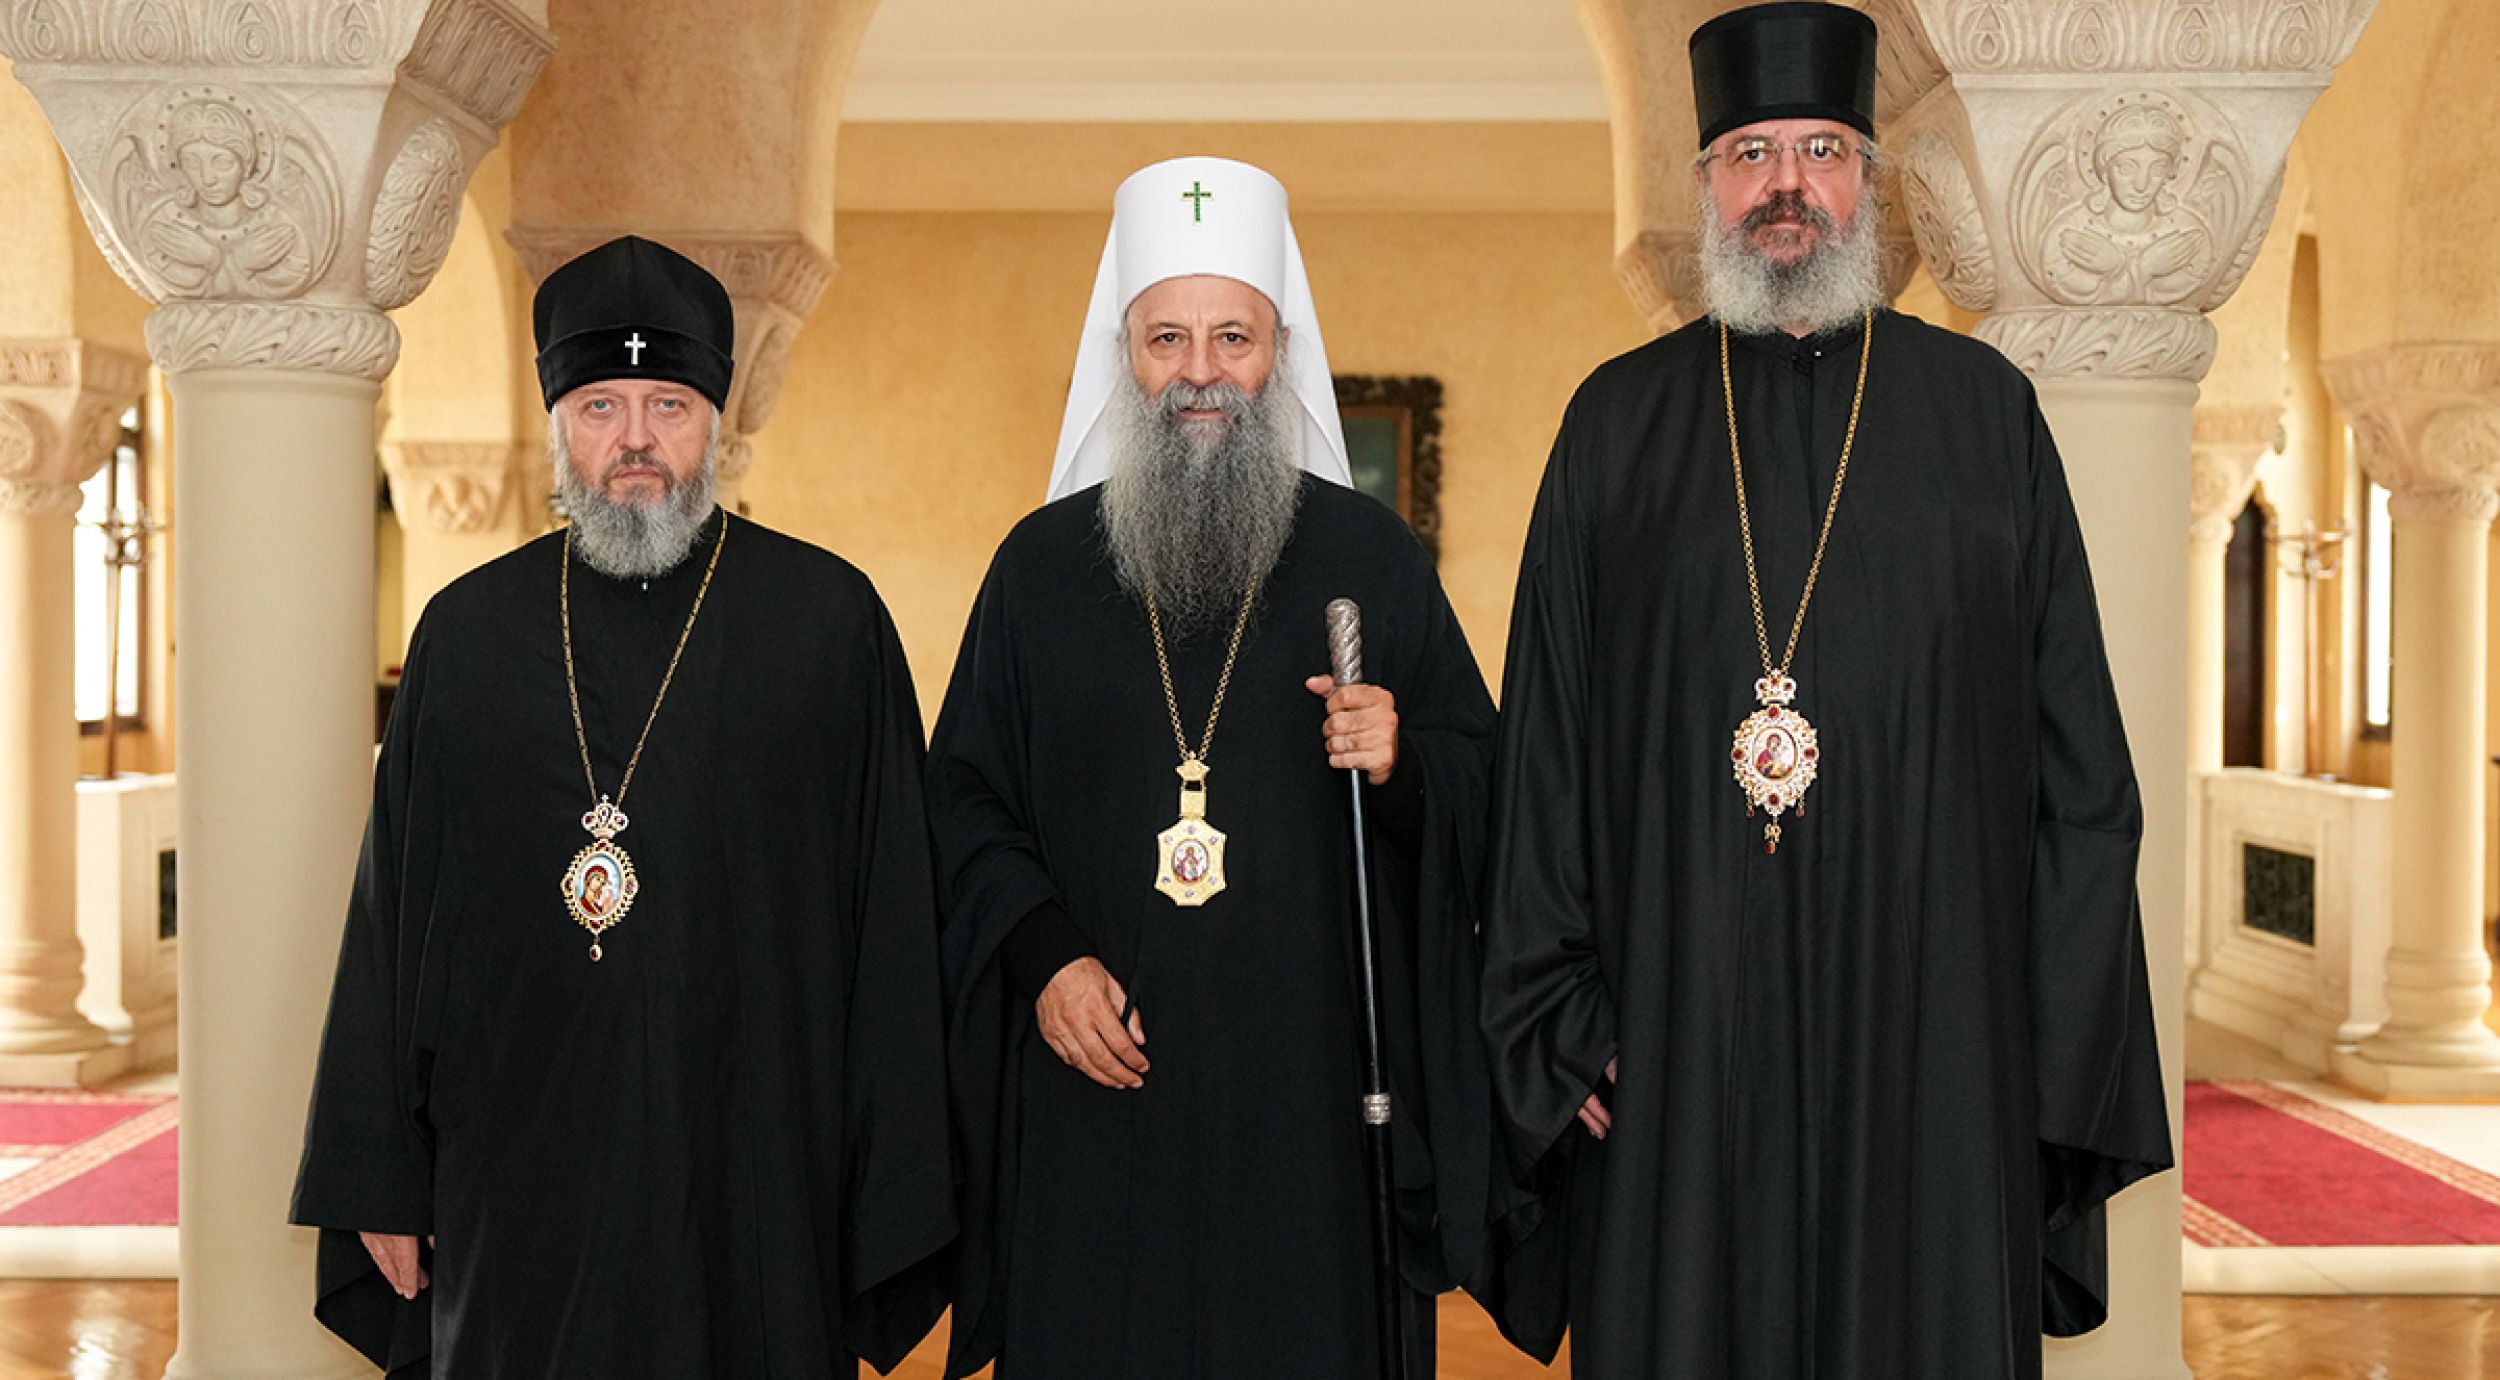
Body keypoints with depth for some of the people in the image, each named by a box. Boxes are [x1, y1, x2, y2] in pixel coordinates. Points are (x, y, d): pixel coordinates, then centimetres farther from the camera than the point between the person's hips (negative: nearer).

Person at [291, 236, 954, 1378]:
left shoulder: (830, 621, -2)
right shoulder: (467, 632, 6)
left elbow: (893, 919, -4)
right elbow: (392, 915, 8)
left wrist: (897, 1194, -7)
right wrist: (380, 1175, 5)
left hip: (754, 1185, -2)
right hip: (516, 1185, 2)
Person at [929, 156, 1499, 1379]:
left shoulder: (1369, 555, 4)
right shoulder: (1041, 562, 6)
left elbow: (1484, 784, 5)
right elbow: (962, 797, 7)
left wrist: (1400, 765, -16)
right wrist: (1041, 953, -7)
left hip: (1309, 1084, 0)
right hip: (1096, 1083, 1)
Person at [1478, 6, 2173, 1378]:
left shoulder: (1983, 410, 7)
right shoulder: (1618, 424, 8)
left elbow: (2078, 750, 5)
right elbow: (1542, 745, 6)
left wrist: (2061, 1033, -2)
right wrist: (1558, 1012, -1)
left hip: (1934, 1033, 0)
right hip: (1678, 1023, 0)